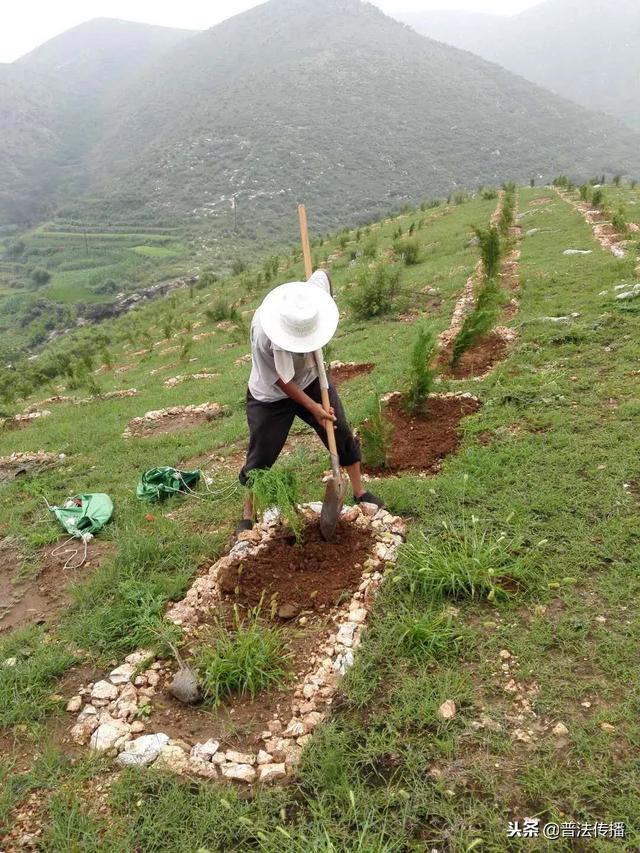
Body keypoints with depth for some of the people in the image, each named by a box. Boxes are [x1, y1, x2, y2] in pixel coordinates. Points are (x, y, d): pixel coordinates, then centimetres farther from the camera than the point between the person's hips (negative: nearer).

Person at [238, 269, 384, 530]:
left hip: (311, 379, 4)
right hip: (271, 396, -4)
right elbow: (280, 380, -23)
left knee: (342, 433, 5)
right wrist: (312, 407, -19)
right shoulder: (263, 332, -38)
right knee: (261, 456, 3)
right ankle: (249, 514, 25)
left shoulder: (316, 287, -28)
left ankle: (360, 493, 25)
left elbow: (321, 273, 1)